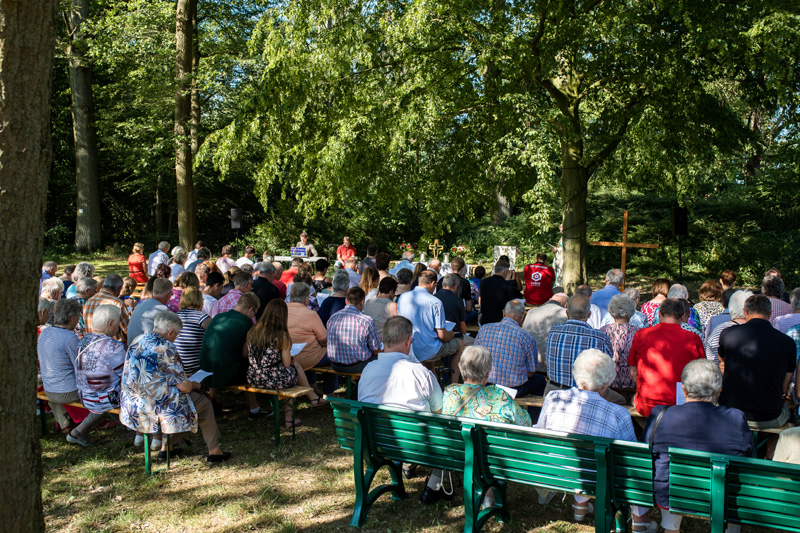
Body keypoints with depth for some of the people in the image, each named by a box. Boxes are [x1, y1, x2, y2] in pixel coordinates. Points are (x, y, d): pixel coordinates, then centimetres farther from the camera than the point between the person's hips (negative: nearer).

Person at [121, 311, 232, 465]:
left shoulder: (137, 342, 5)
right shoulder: (166, 349, -19)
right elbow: (184, 386, -16)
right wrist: (197, 384, 7)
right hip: (156, 407, -8)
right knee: (204, 404, 13)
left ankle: (166, 448, 35)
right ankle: (213, 452, 18)